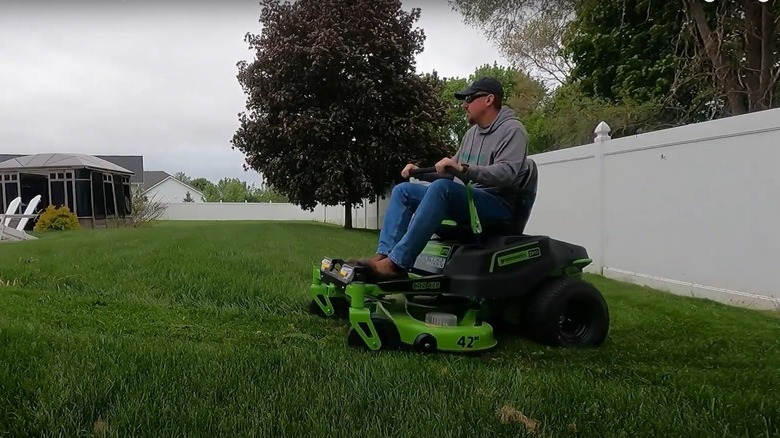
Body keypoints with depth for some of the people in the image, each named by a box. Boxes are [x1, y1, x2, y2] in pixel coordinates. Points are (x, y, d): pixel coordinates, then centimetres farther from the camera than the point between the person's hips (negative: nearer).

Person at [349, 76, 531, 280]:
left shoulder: (512, 130, -5)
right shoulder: (472, 133, 21)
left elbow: (507, 173, -22)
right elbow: (452, 173, 22)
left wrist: (464, 169, -34)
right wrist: (421, 172, 5)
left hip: (497, 203, -9)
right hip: (465, 199, 9)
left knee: (442, 187, -36)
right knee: (403, 190, -3)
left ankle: (396, 263, -41)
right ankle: (383, 256, -21)